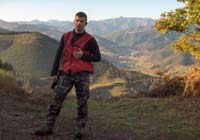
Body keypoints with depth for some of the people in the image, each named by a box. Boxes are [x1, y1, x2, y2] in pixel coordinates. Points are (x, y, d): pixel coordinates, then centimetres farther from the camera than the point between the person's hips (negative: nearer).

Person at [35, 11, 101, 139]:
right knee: (56, 99, -2)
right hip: (66, 74, 2)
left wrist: (83, 55, -12)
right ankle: (48, 127, 6)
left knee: (82, 102, 4)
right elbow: (59, 55, 9)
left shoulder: (90, 40, 0)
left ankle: (80, 129, 15)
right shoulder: (66, 37, 8)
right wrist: (54, 73, 5)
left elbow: (98, 57, 3)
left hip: (82, 75, -2)